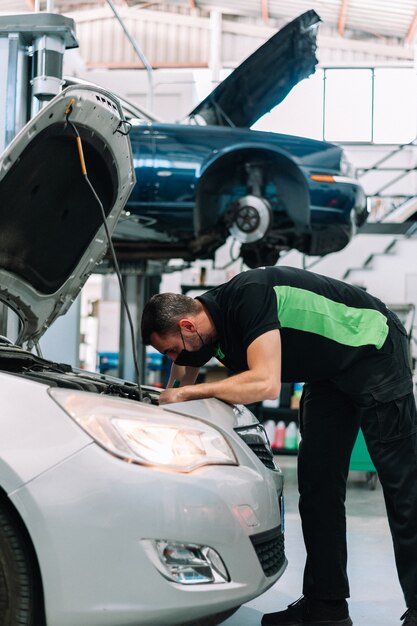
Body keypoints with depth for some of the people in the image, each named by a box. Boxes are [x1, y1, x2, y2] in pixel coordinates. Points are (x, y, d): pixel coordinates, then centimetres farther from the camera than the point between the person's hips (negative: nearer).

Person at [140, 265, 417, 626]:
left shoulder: (249, 295, -31)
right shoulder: (202, 327, -4)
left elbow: (266, 385, -37)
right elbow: (179, 387, 16)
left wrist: (189, 392, -29)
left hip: (375, 350, -9)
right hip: (328, 372, 9)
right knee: (317, 481, 4)